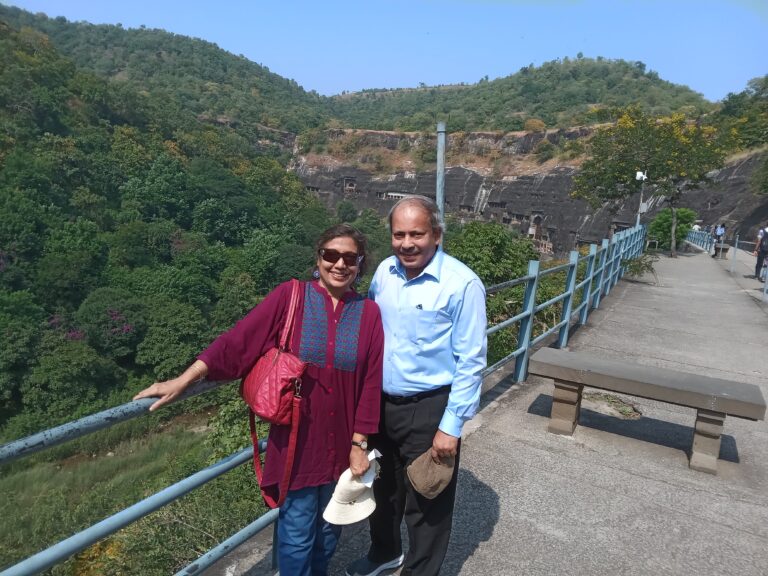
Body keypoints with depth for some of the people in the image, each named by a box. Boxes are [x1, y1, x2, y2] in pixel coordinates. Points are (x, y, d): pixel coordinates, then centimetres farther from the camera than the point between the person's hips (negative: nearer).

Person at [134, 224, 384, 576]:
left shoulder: (369, 313, -3)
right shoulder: (290, 297, -8)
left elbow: (371, 384, -2)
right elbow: (237, 341, -12)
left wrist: (359, 444, -3)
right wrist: (181, 382, -16)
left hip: (341, 444, 3)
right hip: (297, 440, -2)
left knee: (330, 527, 21)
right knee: (297, 534, 9)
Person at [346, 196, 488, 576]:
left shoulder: (462, 284, -19)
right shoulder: (384, 271, -2)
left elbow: (471, 362, -16)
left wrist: (451, 426, -16)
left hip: (429, 408, -5)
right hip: (381, 402, 6)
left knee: (426, 501, 13)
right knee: (384, 486, 25)